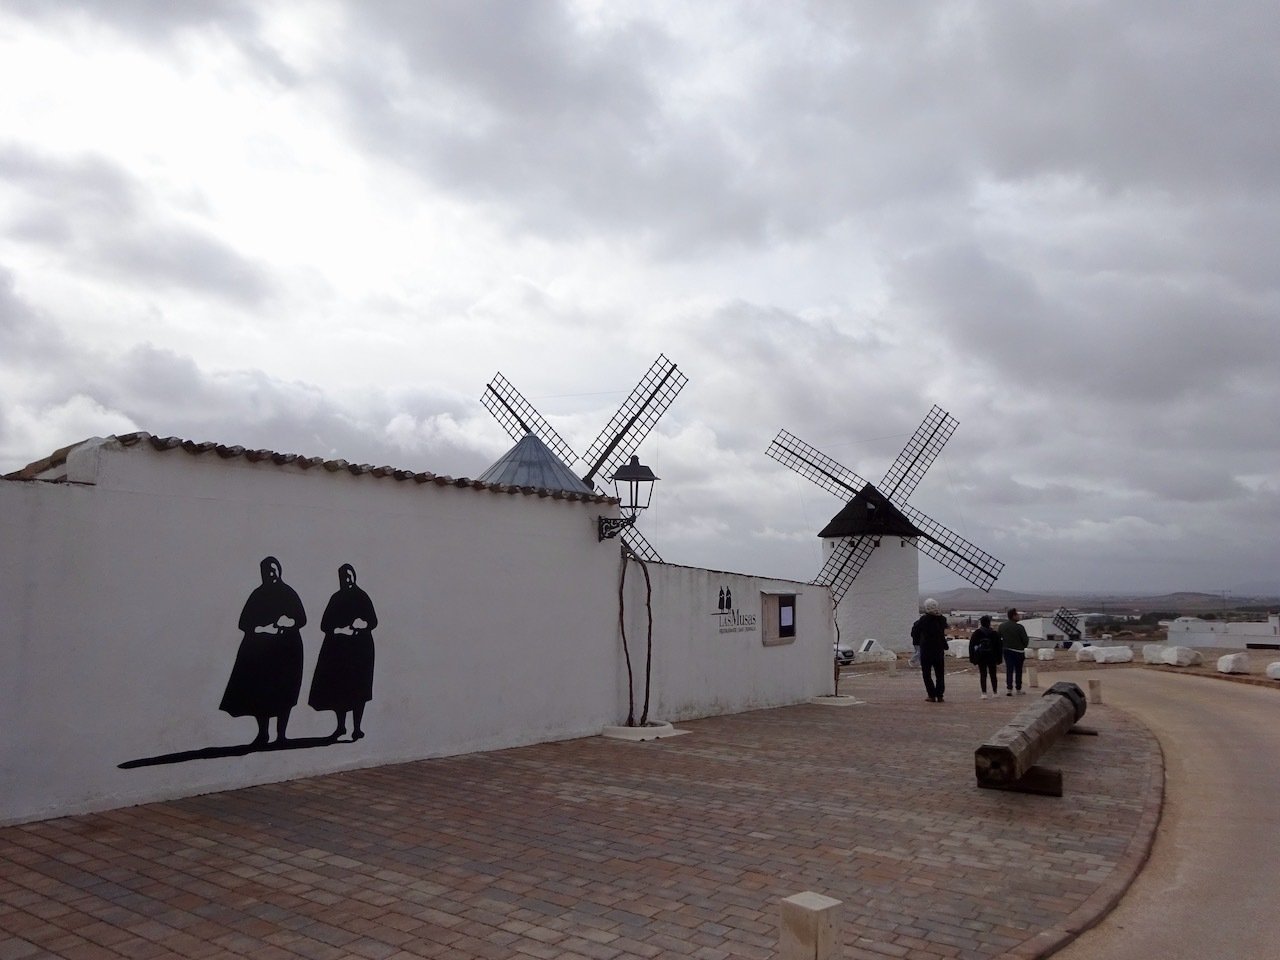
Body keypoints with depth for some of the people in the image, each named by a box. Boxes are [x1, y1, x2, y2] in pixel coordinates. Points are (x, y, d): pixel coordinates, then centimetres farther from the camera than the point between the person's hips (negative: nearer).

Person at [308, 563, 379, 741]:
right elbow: (325, 624, 7)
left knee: (358, 689, -5)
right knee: (338, 688, 3)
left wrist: (363, 624, -18)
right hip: (338, 649, 2)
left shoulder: (362, 597, 3)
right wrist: (340, 630, -11)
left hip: (360, 649, -2)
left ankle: (356, 728, 2)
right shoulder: (336, 598, 9)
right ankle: (341, 726, 17)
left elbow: (373, 621, 2)